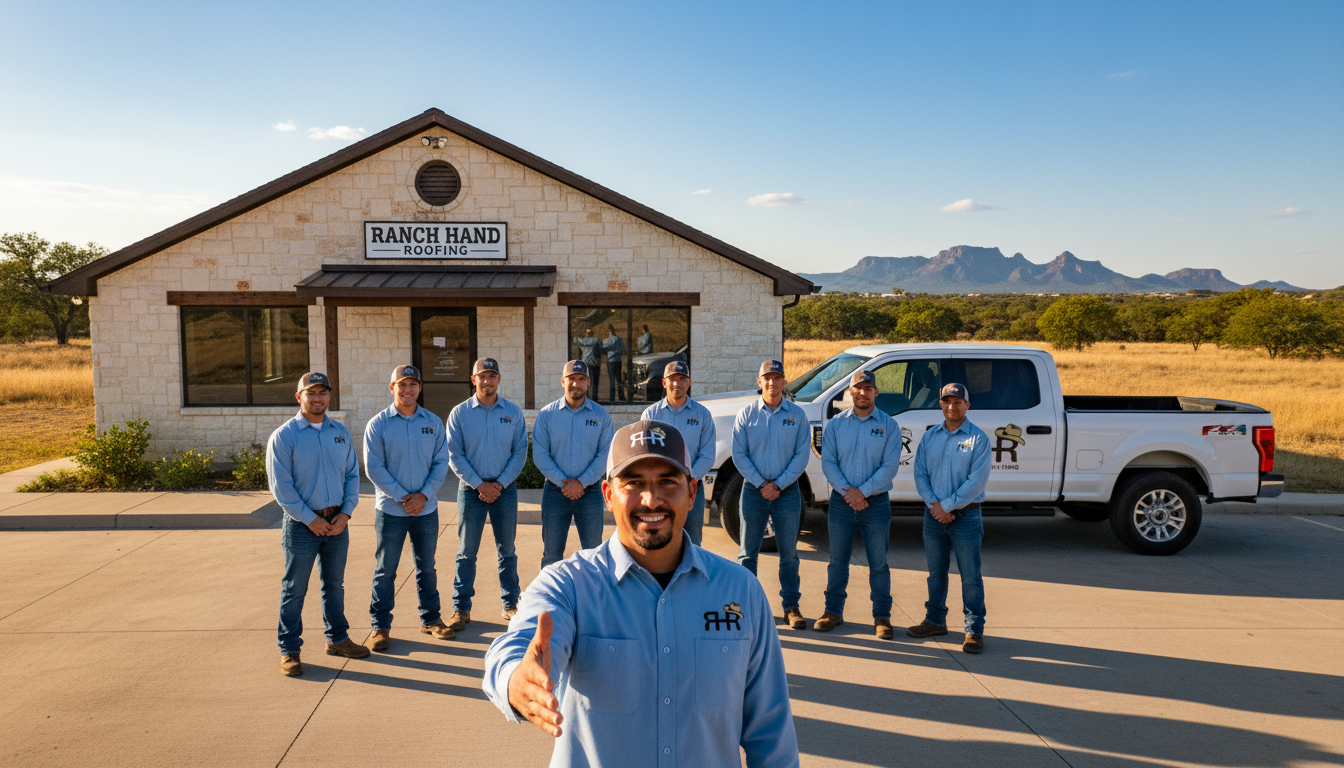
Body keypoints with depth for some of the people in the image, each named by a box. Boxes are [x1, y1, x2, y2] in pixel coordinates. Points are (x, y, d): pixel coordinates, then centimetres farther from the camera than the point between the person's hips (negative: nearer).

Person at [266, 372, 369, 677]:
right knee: (295, 589, 3)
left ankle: (337, 638, 29)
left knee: (335, 583, 15)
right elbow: (281, 486, -11)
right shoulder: (283, 436, -8)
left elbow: (352, 474, 9)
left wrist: (346, 512, -4)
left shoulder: (340, 432, 7)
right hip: (302, 523, -4)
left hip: (337, 522, 5)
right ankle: (289, 649, 14)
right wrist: (311, 519, -12)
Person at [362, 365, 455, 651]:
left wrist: (423, 495, -11)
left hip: (426, 509, 3)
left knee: (427, 568, 14)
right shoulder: (378, 424, -5)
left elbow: (441, 463, 2)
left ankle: (431, 619, 27)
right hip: (391, 509, -2)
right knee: (385, 570, 4)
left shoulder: (433, 423, 3)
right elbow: (374, 468, -8)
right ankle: (380, 626, 15)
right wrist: (403, 497, -13)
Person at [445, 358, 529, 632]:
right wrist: (479, 484, -10)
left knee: (507, 550, 9)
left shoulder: (513, 412, 2)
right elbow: (455, 455, -2)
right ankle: (462, 609, 11)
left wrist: (499, 483, -9)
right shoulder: (459, 413, 0)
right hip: (471, 488, -1)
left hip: (505, 487, 1)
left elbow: (520, 452, 1)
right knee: (466, 552, 3)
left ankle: (511, 604, 19)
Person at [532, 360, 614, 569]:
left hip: (590, 491, 0)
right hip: (555, 491, 0)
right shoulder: (547, 414, 1)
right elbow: (539, 455, -3)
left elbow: (605, 454, -3)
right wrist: (563, 482, -11)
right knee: (551, 554, 7)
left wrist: (581, 482, -12)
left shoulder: (601, 415, 1)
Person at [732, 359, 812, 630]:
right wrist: (761, 484, -9)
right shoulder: (746, 414, 2)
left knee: (789, 552, 6)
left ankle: (791, 606, 15)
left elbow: (801, 456, -1)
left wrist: (778, 485, -9)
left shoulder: (797, 415, 2)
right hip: (753, 491, 0)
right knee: (748, 551, 4)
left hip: (787, 492, 0)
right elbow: (739, 455, -1)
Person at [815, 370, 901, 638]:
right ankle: (834, 611, 20)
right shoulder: (835, 424, 4)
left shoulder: (889, 425, 0)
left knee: (878, 563, 4)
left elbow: (890, 466, -6)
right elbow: (828, 463, -1)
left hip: (876, 502, -1)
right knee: (838, 560, 9)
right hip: (841, 501, 1)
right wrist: (847, 491, -12)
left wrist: (862, 491, -14)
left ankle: (882, 616, 14)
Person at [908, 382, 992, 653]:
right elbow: (920, 473, 5)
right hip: (934, 515, 4)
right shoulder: (930, 436, 9)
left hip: (965, 515, -4)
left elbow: (977, 481, -12)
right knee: (936, 573, 14)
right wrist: (934, 504, -9)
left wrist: (947, 505, -14)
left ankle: (974, 630, 9)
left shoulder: (978, 438, -5)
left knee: (970, 576, 0)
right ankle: (935, 620, 28)